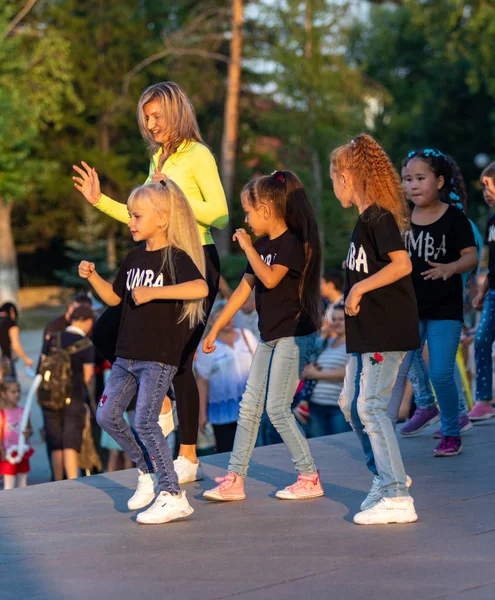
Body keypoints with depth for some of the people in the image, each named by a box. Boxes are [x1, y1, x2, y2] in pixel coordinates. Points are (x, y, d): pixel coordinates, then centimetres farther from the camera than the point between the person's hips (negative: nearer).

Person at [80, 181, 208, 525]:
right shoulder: (135, 257, 12)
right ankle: (148, 471, 25)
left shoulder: (176, 257, -13)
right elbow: (114, 297, 22)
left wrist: (153, 292, -32)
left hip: (160, 357, -8)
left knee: (145, 422, -13)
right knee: (107, 416, 7)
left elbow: (200, 288, -31)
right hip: (127, 355, 8)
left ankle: (173, 496, -6)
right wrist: (92, 276, 5)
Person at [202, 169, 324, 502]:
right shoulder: (263, 245, 11)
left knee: (277, 407, -10)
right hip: (270, 337, 9)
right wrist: (215, 329, 16)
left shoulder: (292, 242, -14)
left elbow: (270, 278, -31)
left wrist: (248, 247, -19)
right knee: (249, 405, 7)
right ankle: (234, 479, 10)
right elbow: (243, 290, 15)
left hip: (295, 337, -9)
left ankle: (310, 478, 0)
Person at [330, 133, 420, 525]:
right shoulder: (366, 219, 15)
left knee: (371, 407, -12)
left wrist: (360, 287, -19)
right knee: (351, 404, 13)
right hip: (366, 332, 10)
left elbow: (402, 264, -24)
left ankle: (398, 500, -10)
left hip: (387, 331, -10)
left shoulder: (379, 217, -15)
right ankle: (388, 475, 24)